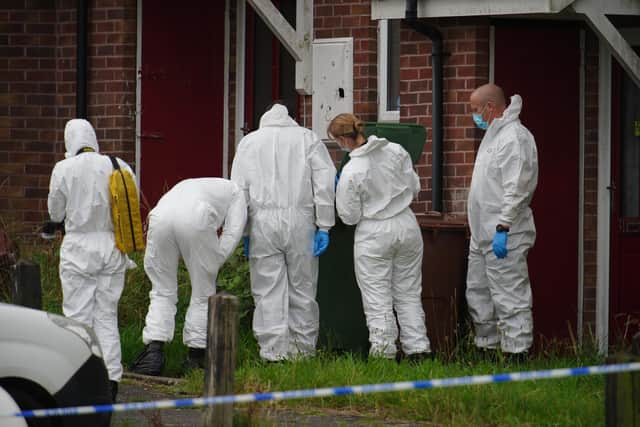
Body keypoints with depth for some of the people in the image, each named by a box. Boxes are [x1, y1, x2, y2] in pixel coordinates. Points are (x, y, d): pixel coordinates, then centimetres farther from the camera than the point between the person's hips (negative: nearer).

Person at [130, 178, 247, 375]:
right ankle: (195, 356, 18)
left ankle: (154, 350, 2)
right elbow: (232, 233, 15)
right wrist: (212, 266, 15)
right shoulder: (235, 193, 31)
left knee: (162, 292, 16)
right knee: (203, 294, 14)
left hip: (160, 216, 4)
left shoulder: (187, 187, 45)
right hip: (195, 219, -4)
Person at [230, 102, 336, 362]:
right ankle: (303, 349, 11)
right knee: (302, 288, 8)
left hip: (262, 222, 0)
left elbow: (239, 189, 6)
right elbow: (325, 183, 1)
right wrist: (324, 226, 1)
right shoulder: (308, 139, 11)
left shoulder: (249, 142, 13)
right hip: (300, 221, 0)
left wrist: (244, 232, 8)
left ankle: (274, 350, -3)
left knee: (268, 291, 1)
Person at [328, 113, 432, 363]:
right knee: (409, 294, 15)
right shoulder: (396, 151, -6)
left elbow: (349, 217, -10)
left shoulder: (351, 172, -19)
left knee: (378, 299, 6)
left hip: (373, 234, -5)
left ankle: (383, 351, 8)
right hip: (406, 226, 5)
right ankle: (418, 347, 16)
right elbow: (414, 187, 4)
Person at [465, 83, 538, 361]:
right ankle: (486, 347, 23)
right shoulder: (493, 135, 18)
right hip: (483, 234, 11)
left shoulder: (514, 137, -15)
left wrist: (503, 228, -24)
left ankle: (517, 354, -9)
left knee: (509, 298, -9)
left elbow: (516, 189, -22)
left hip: (504, 237, -11)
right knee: (478, 295, 15)